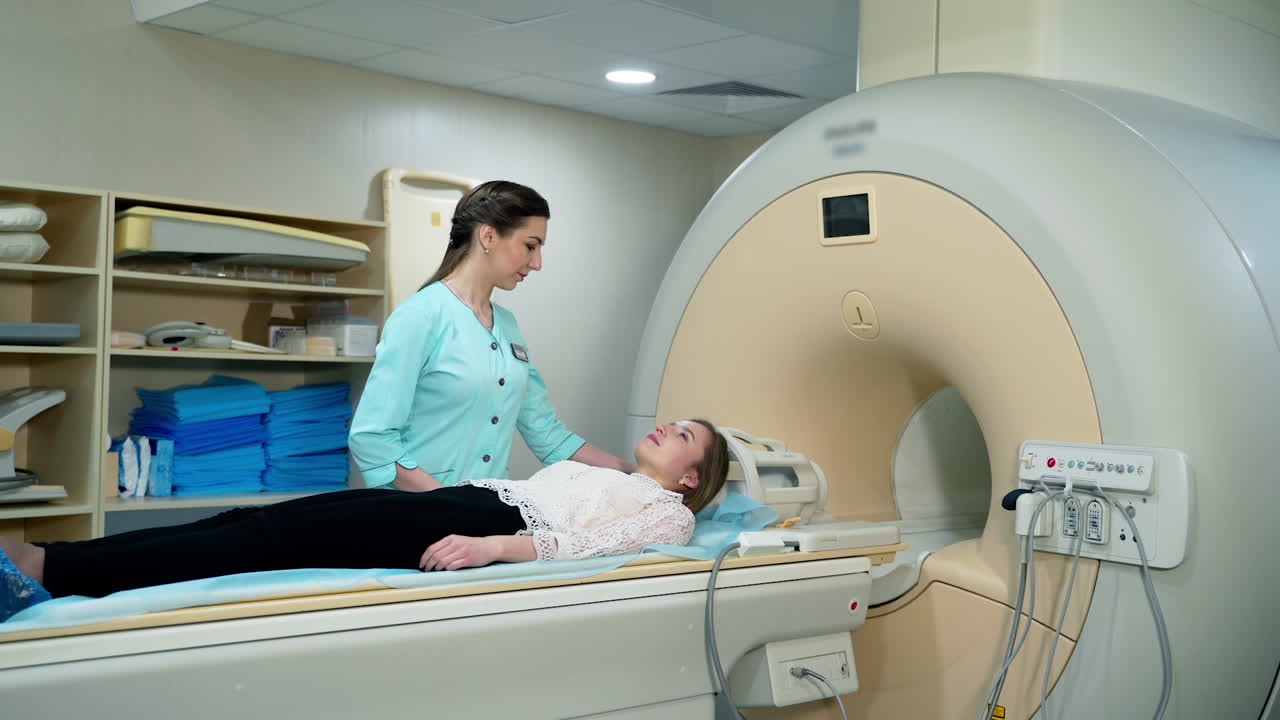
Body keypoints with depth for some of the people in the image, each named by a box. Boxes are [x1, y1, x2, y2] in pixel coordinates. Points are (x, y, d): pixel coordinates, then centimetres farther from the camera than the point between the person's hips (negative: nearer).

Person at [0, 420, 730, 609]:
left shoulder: (668, 514, 10)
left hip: (497, 526, -7)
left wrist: (492, 545, -25)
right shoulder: (604, 475, 36)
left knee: (290, 537, -23)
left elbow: (586, 541, -9)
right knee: (264, 519, -13)